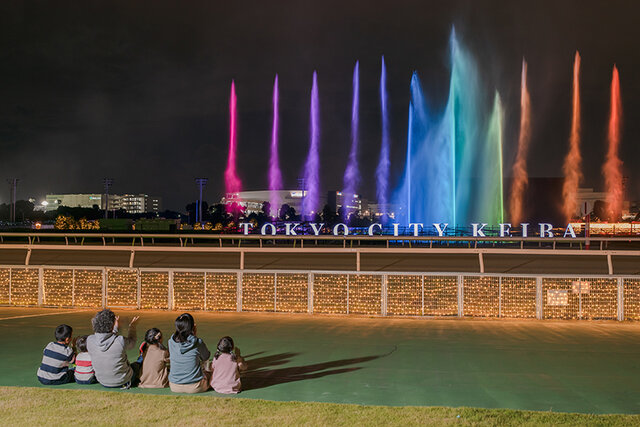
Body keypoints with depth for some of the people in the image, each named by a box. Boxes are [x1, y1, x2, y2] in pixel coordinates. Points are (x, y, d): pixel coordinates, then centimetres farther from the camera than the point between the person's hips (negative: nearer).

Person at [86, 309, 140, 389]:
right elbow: (132, 342, -4)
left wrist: (116, 326, 7)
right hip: (122, 382, -4)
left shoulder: (89, 340, -21)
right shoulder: (120, 341, -30)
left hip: (103, 382, 4)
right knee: (136, 364, 29)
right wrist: (132, 325, 10)